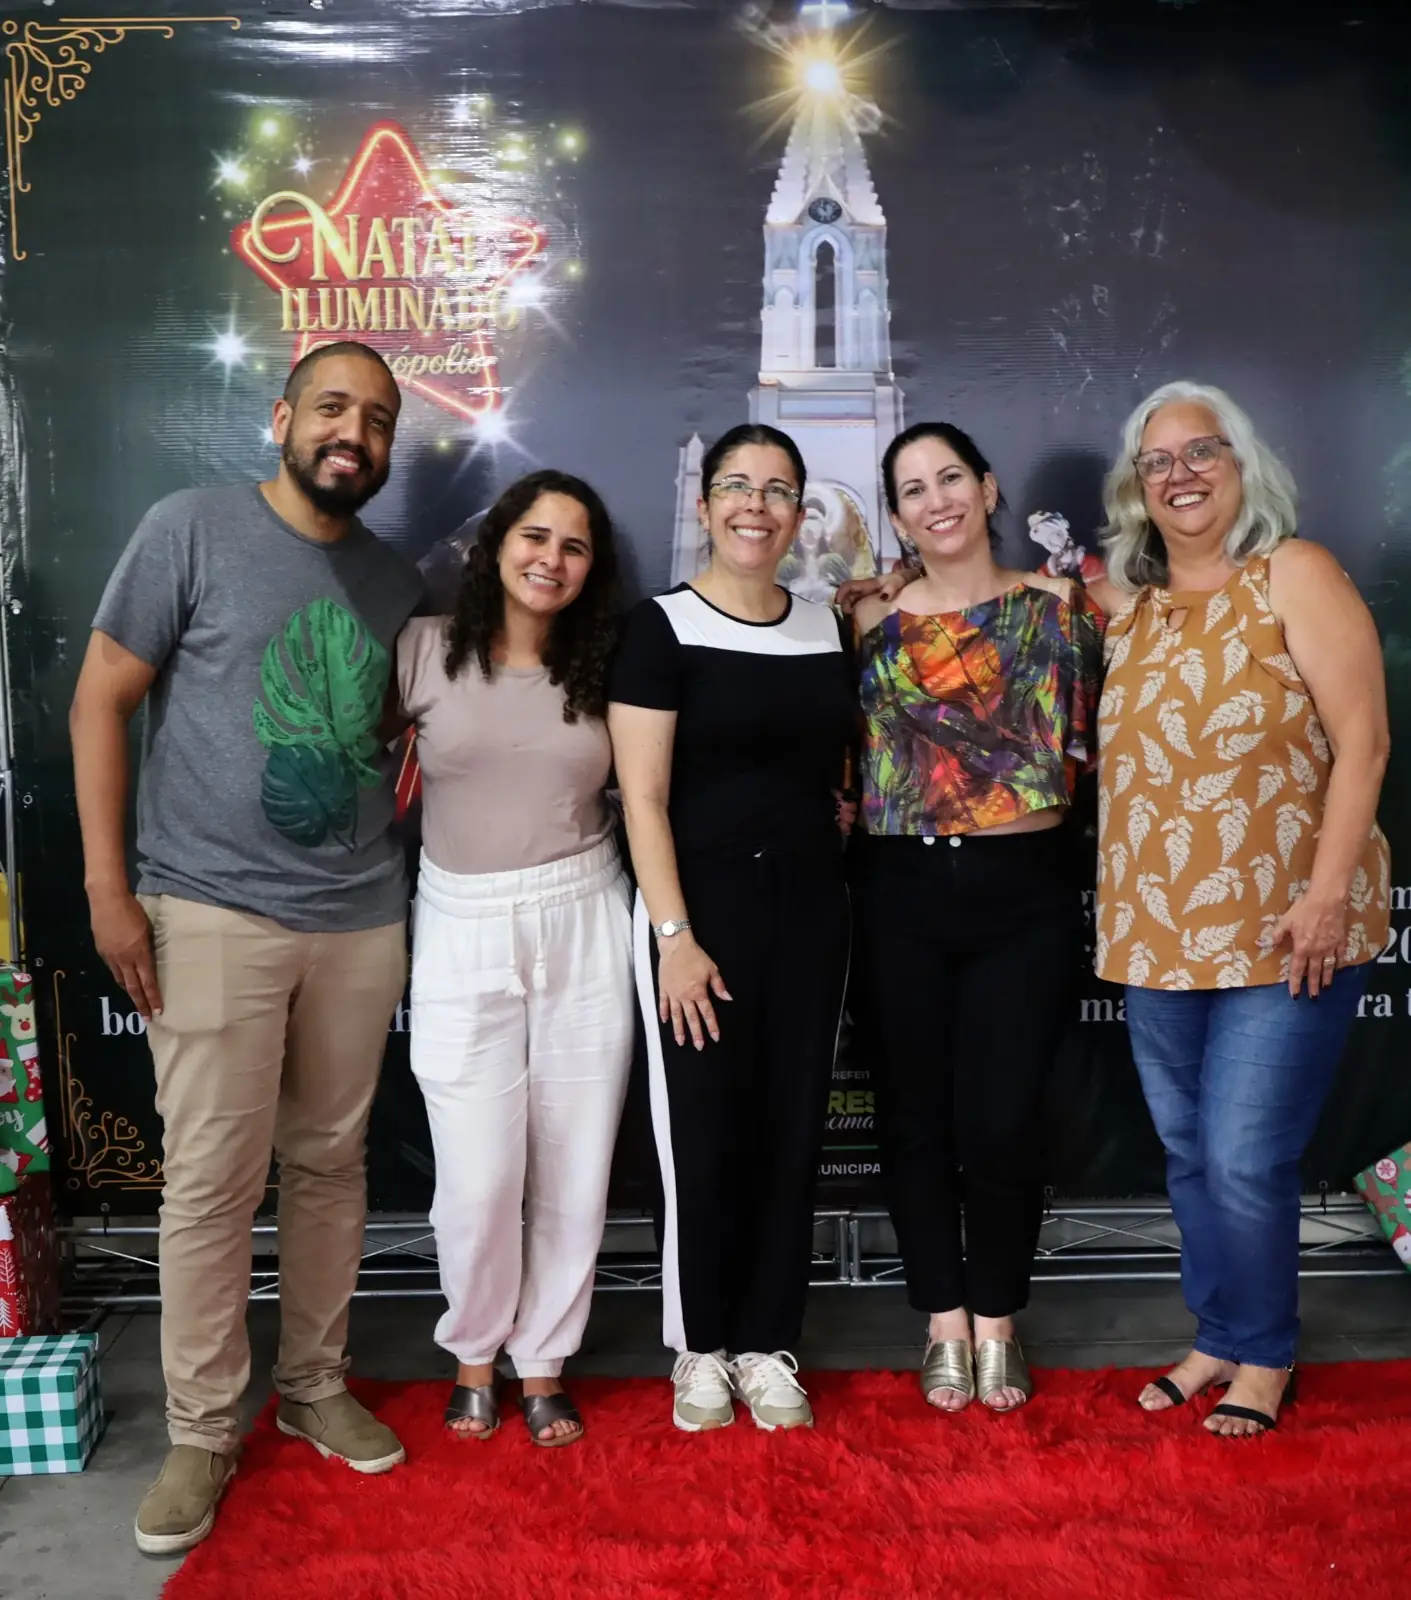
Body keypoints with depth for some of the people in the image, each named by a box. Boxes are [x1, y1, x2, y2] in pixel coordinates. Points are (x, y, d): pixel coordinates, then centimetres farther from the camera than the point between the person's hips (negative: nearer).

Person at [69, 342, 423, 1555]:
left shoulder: (397, 580, 11)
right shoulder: (192, 528, -4)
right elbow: (103, 700, -4)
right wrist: (108, 884, -9)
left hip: (364, 919, 4)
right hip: (213, 912, -4)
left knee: (330, 1163, 12)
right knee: (213, 1179, 0)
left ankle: (315, 1386, 29)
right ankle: (203, 1432, 17)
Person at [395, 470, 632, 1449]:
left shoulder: (600, 670, 6)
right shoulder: (424, 651, -1)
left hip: (584, 929, 2)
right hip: (464, 935, -2)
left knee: (573, 1173, 7)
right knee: (479, 1178, -2)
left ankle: (543, 1363, 28)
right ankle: (472, 1356, 26)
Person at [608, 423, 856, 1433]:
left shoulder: (826, 626, 9)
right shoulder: (665, 627, -5)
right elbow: (643, 797, -11)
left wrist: (847, 810, 4)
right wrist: (674, 936, -16)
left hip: (812, 903, 5)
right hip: (706, 900, -4)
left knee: (793, 1131, 9)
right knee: (705, 1134, 3)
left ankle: (767, 1345, 24)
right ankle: (700, 1348, 22)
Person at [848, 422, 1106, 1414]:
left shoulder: (1056, 604, 3)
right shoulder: (874, 620, 6)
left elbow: (1096, 731, 2)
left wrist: (1086, 597, -3)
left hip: (1022, 890, -1)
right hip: (903, 893, 2)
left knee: (1002, 1122, 0)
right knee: (915, 1117, 8)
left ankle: (996, 1321, 24)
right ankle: (944, 1321, 27)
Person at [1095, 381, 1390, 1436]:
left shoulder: (1292, 574, -5)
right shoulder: (1134, 609, 12)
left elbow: (1362, 741, -11)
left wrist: (1329, 892, -18)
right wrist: (1122, 908, 8)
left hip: (1283, 931, -6)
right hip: (1160, 934, 6)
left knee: (1245, 1160, -3)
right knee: (1190, 1154, 14)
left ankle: (1264, 1356, 20)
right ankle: (1220, 1337, 32)